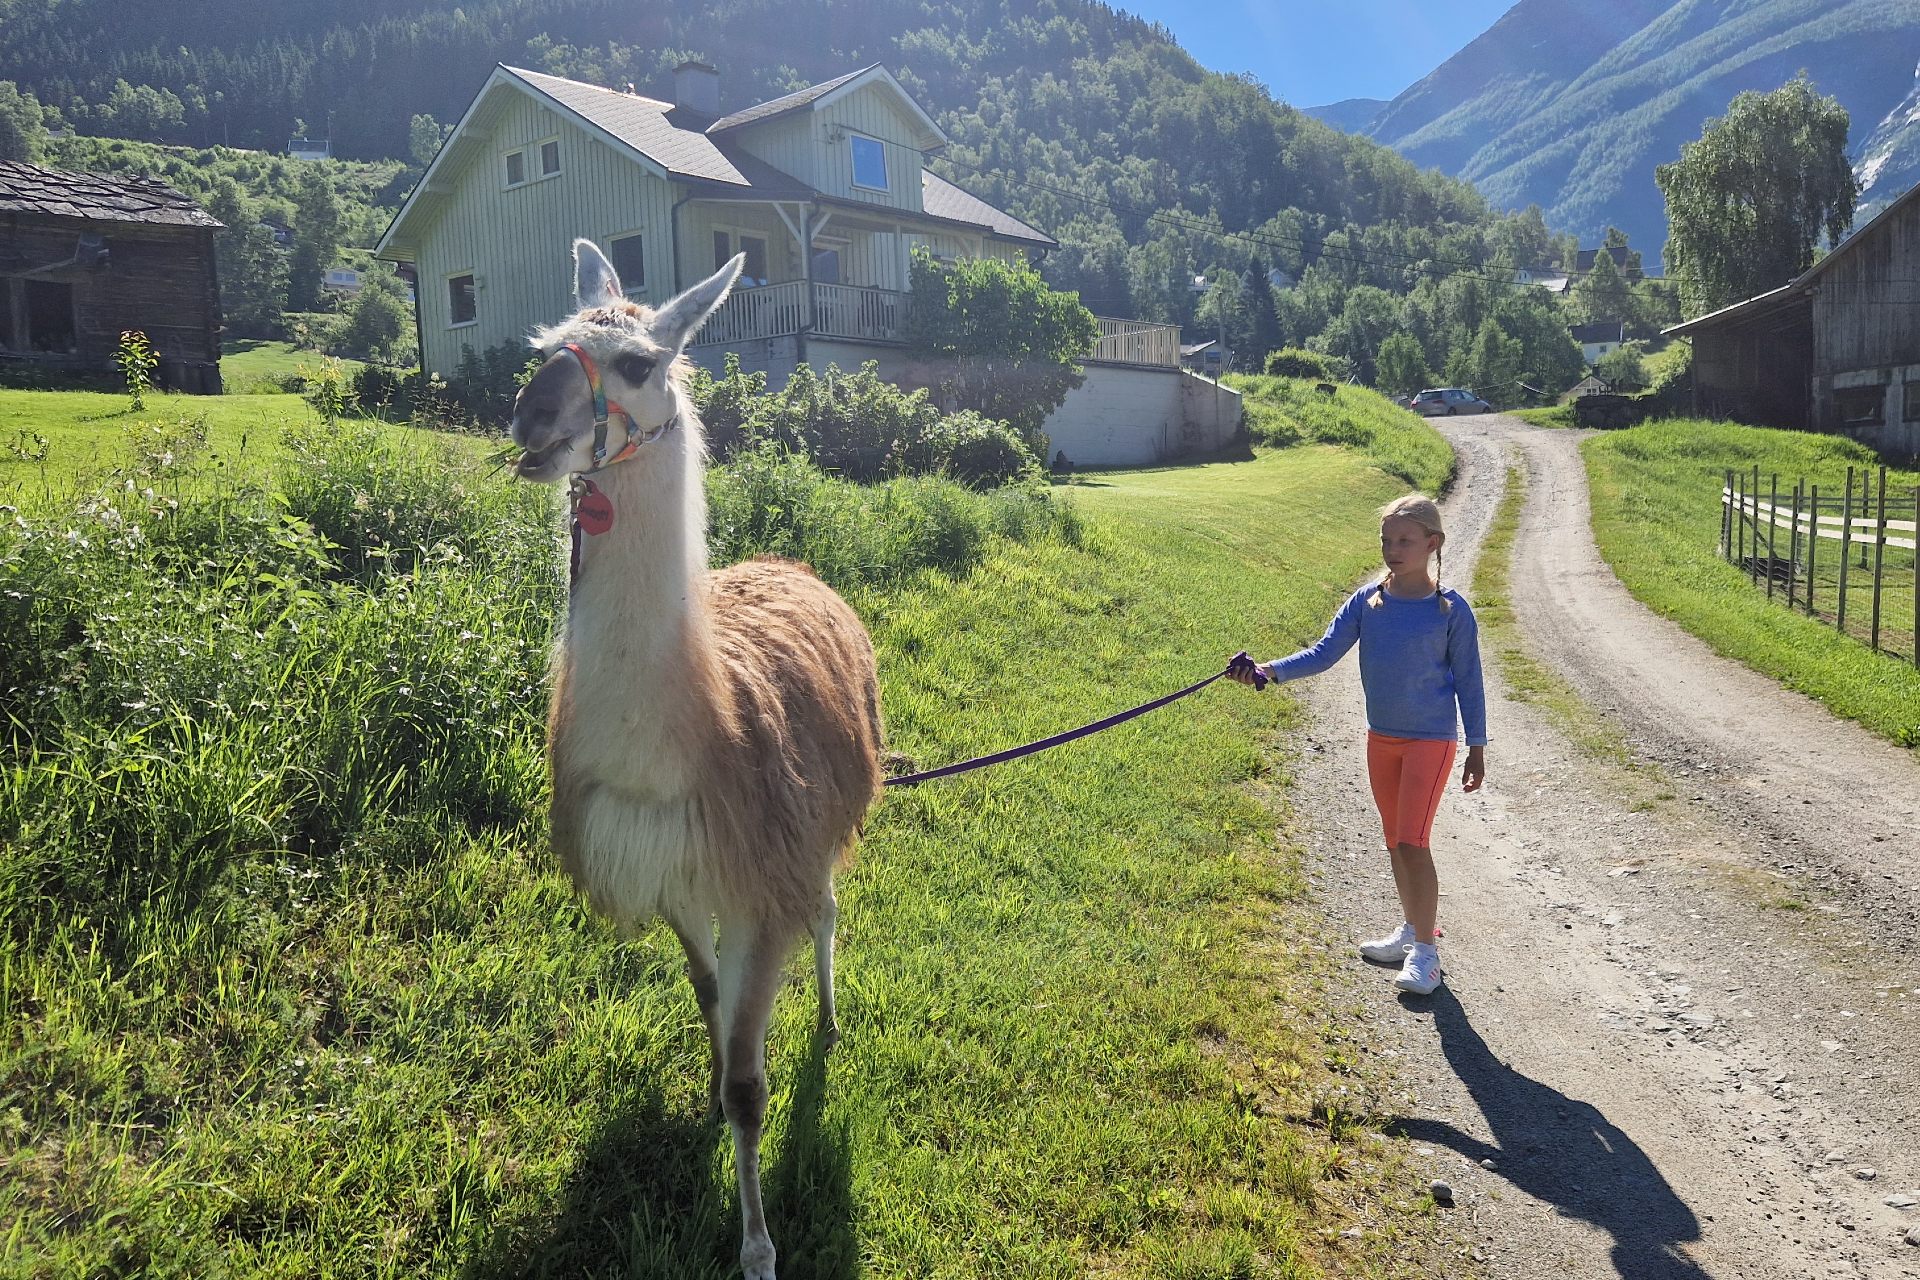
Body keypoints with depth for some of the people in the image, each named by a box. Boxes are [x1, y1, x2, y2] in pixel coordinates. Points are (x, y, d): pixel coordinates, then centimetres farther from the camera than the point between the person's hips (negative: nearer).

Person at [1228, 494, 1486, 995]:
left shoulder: (1450, 608, -11)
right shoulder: (1366, 601, -3)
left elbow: (1468, 680, -4)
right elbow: (1324, 653, -8)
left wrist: (1477, 747, -2)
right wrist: (1269, 670, -24)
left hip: (1430, 738, -5)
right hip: (1381, 737, 5)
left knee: (1412, 842, -10)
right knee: (1395, 841, 15)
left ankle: (1425, 950, 3)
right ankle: (1412, 929, 32)